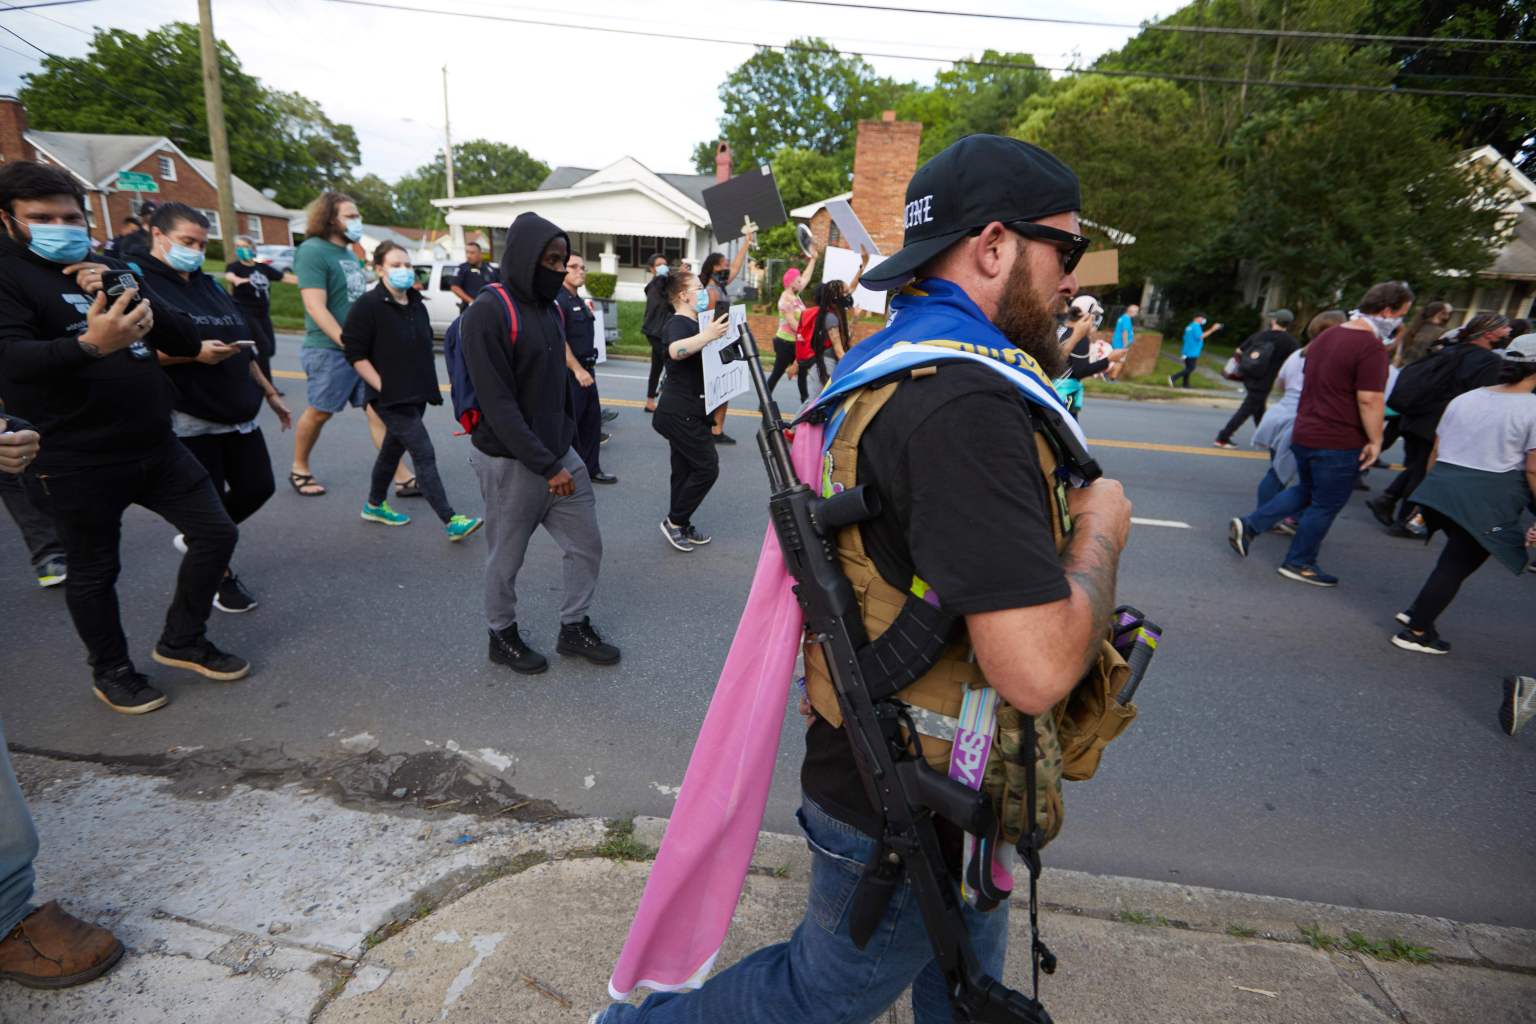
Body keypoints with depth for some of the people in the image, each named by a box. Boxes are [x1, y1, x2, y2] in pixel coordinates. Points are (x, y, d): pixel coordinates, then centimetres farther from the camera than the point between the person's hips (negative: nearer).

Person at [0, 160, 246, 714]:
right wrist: (89, 344, -41)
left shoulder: (114, 271, 14)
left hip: (156, 446, 6)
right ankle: (111, 672, 29)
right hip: (77, 464, -5)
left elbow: (187, 343, 5)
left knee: (216, 533, 7)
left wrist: (136, 302, -13)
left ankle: (181, 642, 25)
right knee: (94, 571, 8)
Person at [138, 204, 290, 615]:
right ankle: (222, 578, 20)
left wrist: (270, 394, 22)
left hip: (239, 415, 7)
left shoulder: (210, 287, 18)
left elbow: (244, 349, 22)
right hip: (190, 421, -7)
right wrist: (193, 353, -25)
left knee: (258, 488, 11)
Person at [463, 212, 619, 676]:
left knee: (587, 546, 10)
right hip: (511, 462, -7)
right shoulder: (487, 312, -15)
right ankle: (503, 636, 32)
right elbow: (498, 404, -20)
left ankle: (574, 628, 29)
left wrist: (566, 445, 10)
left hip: (560, 455, 7)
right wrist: (548, 466, -20)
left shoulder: (550, 307, 9)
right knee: (506, 559, 10)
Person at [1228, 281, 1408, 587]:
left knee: (1305, 492, 23)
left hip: (1304, 434, 8)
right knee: (1326, 505, 7)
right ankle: (1299, 563, 16)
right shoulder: (1371, 347, -18)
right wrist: (1375, 440, -13)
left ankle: (1248, 525, 11)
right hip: (1339, 442, -8)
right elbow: (1369, 399, -21)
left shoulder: (1326, 336, 9)